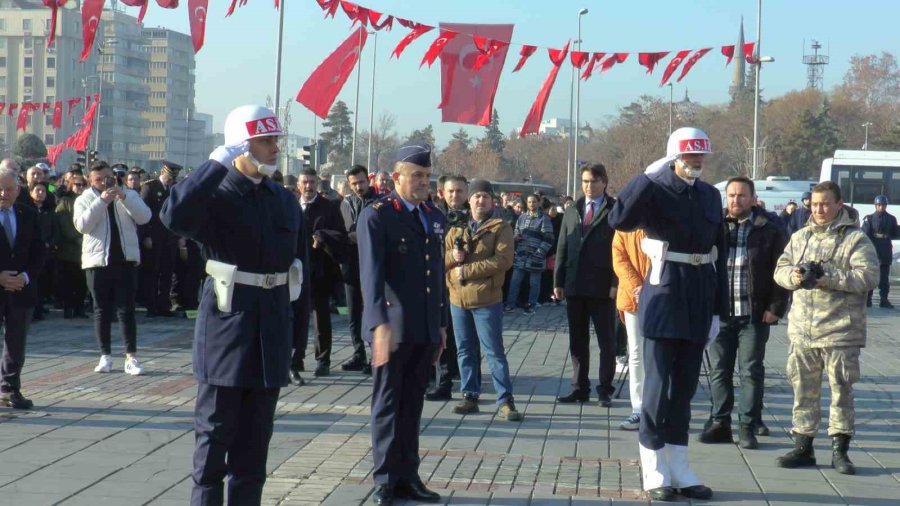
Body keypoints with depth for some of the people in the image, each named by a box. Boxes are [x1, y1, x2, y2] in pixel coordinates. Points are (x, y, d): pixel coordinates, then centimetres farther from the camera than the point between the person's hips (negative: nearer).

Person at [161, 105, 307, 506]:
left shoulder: (286, 201, 10)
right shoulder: (216, 196, -9)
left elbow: (299, 262, 15)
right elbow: (174, 216, -31)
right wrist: (220, 161, -27)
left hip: (272, 334, 5)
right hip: (226, 326, -5)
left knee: (255, 438, 12)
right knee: (215, 432, 2)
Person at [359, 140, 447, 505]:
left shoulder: (434, 218, 14)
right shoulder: (376, 216, -7)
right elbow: (371, 274, -17)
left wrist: (441, 325, 16)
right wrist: (380, 325, -27)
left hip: (426, 329, 6)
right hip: (392, 328, -6)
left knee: (412, 405, 11)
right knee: (387, 403, 3)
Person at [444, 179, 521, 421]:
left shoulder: (500, 228, -2)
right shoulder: (456, 228, 13)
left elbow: (503, 260, -16)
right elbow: (441, 258, 10)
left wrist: (467, 270, -17)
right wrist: (452, 256, -14)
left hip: (487, 300, -5)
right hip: (458, 299, 5)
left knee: (494, 352, -3)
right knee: (465, 351, 11)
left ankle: (505, 401, 0)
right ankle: (470, 396, 19)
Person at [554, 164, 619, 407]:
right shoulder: (572, 212, 14)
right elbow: (562, 248, 13)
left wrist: (616, 284, -14)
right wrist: (558, 281, 7)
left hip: (602, 287, -5)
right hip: (575, 287, 5)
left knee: (606, 342, 2)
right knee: (577, 341, 10)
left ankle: (605, 390, 8)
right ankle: (580, 388, 17)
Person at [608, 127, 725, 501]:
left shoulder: (711, 196, 11)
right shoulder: (656, 190, -6)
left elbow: (719, 254, 14)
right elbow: (619, 220, -25)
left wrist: (718, 308, 11)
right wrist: (649, 177, -24)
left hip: (700, 300, 5)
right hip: (664, 298, -5)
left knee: (684, 388, 11)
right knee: (659, 386, -3)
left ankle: (679, 470, 17)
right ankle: (655, 473, 4)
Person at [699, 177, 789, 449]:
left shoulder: (769, 229, 0)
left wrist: (776, 307, -6)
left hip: (755, 314, -2)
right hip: (719, 313, 2)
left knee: (751, 371, 3)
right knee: (719, 370, 7)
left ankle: (749, 426, 10)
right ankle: (719, 423, 16)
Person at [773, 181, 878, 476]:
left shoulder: (855, 239, -4)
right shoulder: (800, 237, 14)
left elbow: (868, 276, -14)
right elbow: (780, 269, 14)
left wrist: (830, 278, -21)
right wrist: (793, 275, -8)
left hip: (840, 331, -5)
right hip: (802, 329, 5)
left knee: (841, 390, 1)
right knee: (804, 389, 10)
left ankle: (839, 451, 8)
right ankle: (803, 446, 19)